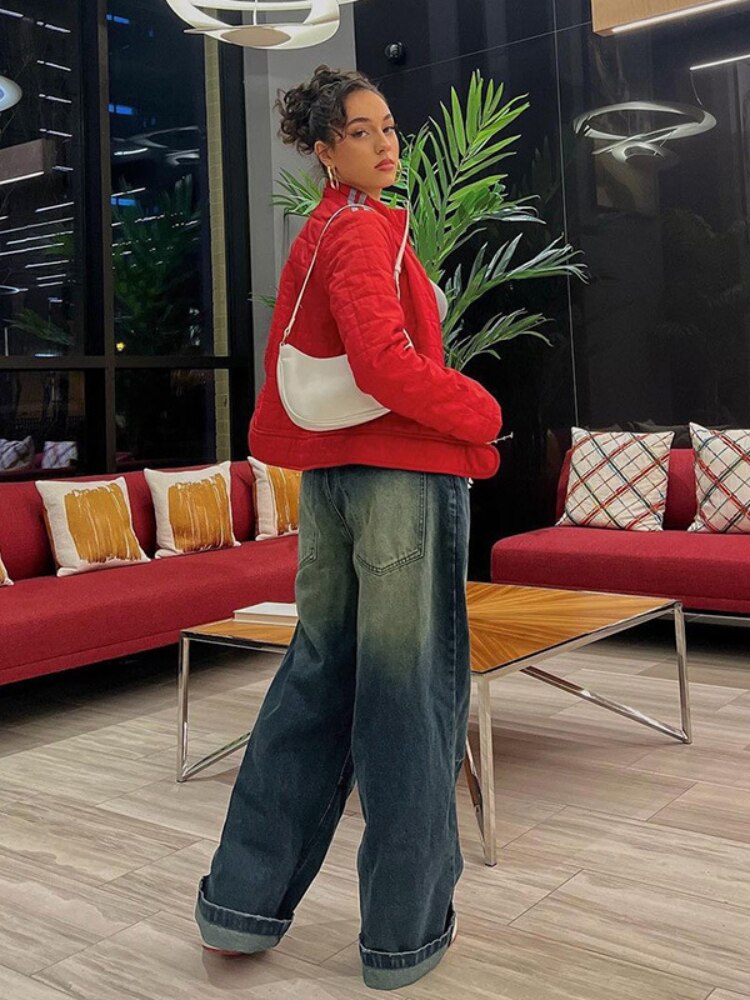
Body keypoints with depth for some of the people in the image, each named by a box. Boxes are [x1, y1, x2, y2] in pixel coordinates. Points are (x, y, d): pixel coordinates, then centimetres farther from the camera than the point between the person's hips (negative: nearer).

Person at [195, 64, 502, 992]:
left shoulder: (315, 233, 18)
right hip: (405, 472, -9)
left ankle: (244, 899, 22)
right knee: (408, 689, 0)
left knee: (316, 680, 14)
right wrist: (483, 414, -9)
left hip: (330, 476, 9)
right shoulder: (364, 228, -10)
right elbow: (388, 365, -23)